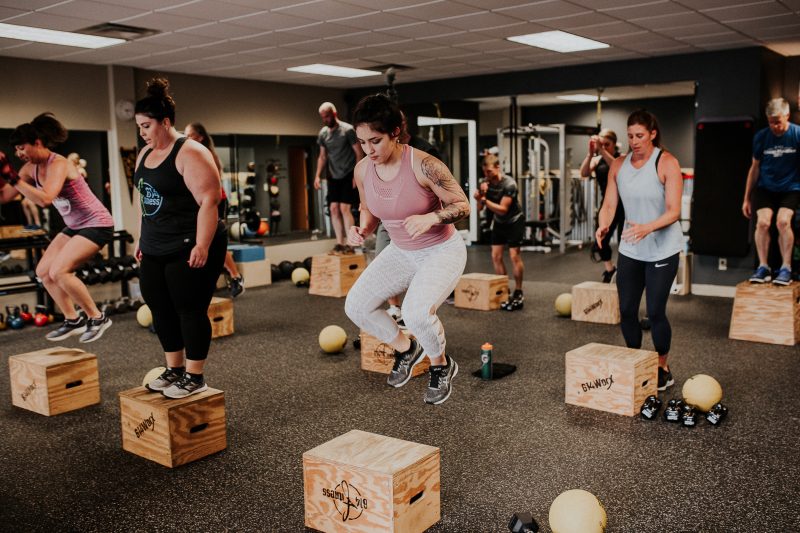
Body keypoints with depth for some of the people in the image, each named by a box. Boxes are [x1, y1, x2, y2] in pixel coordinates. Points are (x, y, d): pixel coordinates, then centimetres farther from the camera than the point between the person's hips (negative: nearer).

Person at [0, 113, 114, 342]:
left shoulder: (58, 164, -23)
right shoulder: (31, 168, 2)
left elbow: (45, 199, -38)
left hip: (96, 224, -10)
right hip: (74, 227, 10)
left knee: (59, 271, -21)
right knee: (43, 271, 8)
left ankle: (97, 318, -7)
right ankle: (73, 320, 20)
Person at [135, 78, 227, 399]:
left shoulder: (190, 153, -13)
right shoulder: (145, 155, 14)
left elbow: (208, 201, -19)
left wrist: (202, 246, -24)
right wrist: (142, 239, 20)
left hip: (190, 249, -9)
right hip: (155, 251, 9)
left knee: (190, 310, -2)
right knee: (161, 309, 12)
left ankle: (195, 378, 9)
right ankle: (174, 370, 26)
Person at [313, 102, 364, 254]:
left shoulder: (348, 130, -10)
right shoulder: (323, 133, 6)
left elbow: (359, 153, -9)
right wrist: (317, 175, 6)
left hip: (348, 176, -5)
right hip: (333, 177, 6)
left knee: (344, 208, -12)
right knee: (334, 208, 1)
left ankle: (350, 244, -7)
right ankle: (340, 243, 9)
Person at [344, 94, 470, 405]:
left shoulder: (423, 165, -26)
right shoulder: (362, 170, -9)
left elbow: (462, 205, -19)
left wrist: (431, 218, -37)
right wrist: (362, 229, -13)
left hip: (442, 250, -6)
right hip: (400, 252, 6)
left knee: (417, 312, -29)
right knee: (356, 306, -5)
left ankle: (442, 367, 5)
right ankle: (406, 349, 23)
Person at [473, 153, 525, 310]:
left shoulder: (509, 184, -27)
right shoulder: (485, 183, -10)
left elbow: (502, 209, -31)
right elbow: (480, 207, -11)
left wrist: (484, 199, -36)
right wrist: (481, 195, -29)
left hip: (514, 221, -6)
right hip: (499, 222, 6)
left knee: (514, 256, -10)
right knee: (496, 256, 0)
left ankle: (518, 293, 0)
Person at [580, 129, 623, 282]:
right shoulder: (597, 159, 2)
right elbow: (584, 173, -17)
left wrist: (602, 150, -38)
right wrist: (591, 153, -30)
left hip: (624, 205, -3)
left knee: (623, 242, 1)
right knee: (600, 241, -3)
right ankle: (610, 269, 24)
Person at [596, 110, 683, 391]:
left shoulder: (667, 163, -12)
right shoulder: (619, 165, 3)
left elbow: (673, 211, -17)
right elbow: (609, 205, 0)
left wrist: (647, 228, -35)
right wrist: (603, 226, -22)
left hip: (662, 249, -5)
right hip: (629, 250, 5)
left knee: (655, 312, -3)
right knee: (626, 310, 7)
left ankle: (663, 370, 18)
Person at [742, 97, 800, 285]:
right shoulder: (761, 137, -2)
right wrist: (747, 198, 9)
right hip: (765, 187, 2)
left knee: (783, 221, -22)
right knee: (763, 221, -18)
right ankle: (763, 268, -6)